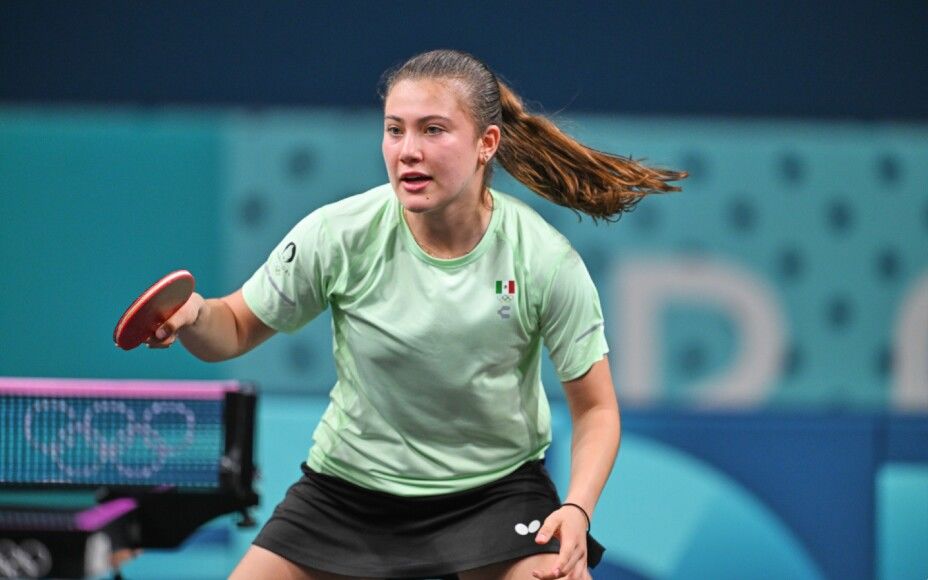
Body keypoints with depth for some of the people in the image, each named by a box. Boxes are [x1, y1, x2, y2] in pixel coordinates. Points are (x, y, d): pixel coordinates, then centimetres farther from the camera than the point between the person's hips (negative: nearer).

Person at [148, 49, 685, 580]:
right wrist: (193, 315, -26)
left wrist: (577, 509, -26)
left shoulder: (546, 261, -18)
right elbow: (235, 331, -3)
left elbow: (596, 409, -8)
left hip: (495, 489, -1)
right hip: (348, 485, 2)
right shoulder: (338, 235, -16)